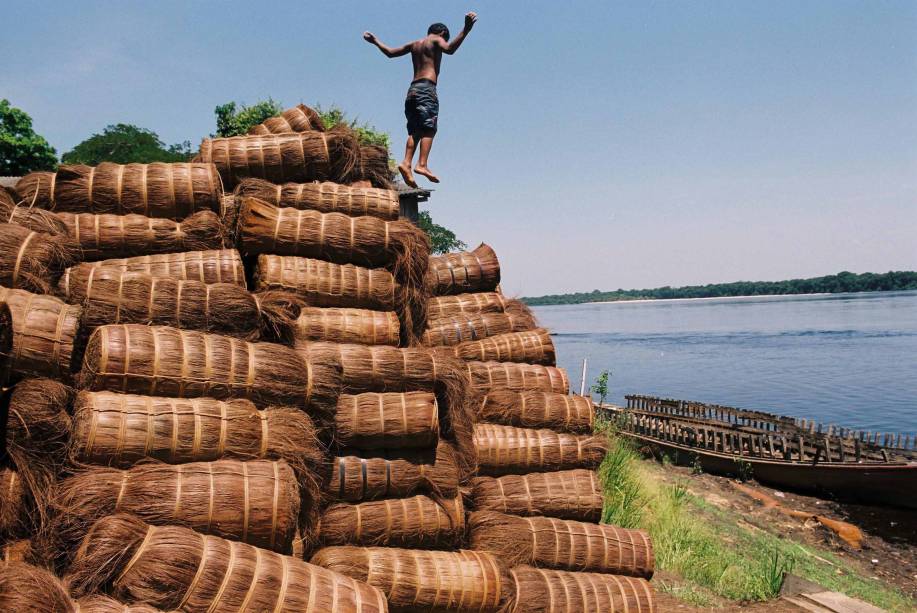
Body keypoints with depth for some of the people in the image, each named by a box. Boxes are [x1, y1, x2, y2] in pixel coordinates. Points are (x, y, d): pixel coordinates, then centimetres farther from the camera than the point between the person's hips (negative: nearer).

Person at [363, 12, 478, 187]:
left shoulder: (414, 44, 25)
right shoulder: (436, 40, 7)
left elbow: (391, 52, 33)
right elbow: (450, 49, -16)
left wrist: (375, 41, 48)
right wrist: (466, 29, -24)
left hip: (412, 89, 7)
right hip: (426, 88, -7)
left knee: (415, 130, 1)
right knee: (429, 128, -13)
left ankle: (406, 163, -16)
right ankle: (422, 164, -27)